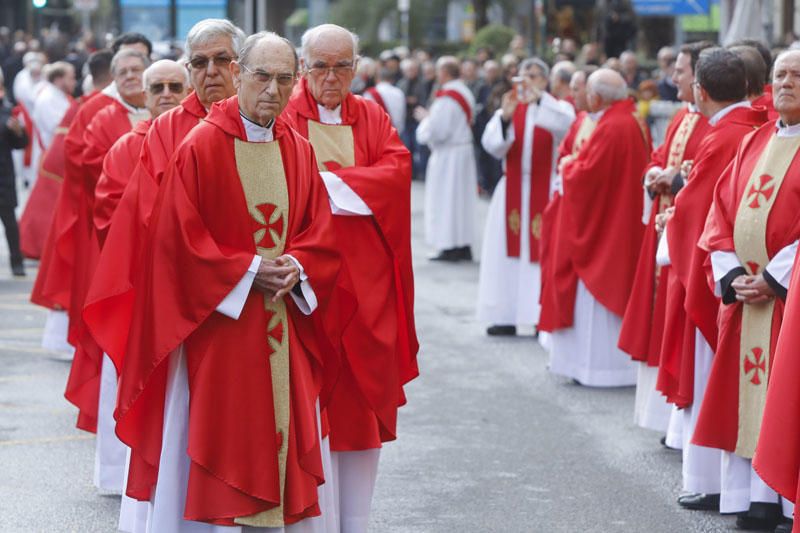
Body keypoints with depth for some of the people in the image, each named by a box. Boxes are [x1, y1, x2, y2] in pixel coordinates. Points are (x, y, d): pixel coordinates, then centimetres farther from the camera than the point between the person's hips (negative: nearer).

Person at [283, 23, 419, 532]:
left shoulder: (372, 118, 12)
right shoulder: (281, 117, 0)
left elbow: (398, 170, -4)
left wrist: (327, 180, -13)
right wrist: (357, 182, -19)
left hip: (365, 279, 4)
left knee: (363, 401, 5)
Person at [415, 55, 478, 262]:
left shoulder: (446, 98, -20)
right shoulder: (465, 93, 8)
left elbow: (435, 131, -22)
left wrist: (425, 118, -5)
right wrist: (431, 117, 16)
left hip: (448, 155, -9)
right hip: (464, 150, 9)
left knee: (445, 198, -1)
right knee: (462, 198, 12)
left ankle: (450, 247, 0)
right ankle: (464, 246, 15)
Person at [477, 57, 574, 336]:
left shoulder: (556, 107, 3)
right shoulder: (508, 109, 10)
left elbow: (566, 122, -22)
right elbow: (491, 145, -5)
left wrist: (539, 99, -35)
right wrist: (505, 117, -22)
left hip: (546, 191, -3)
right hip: (513, 191, 3)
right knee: (508, 252, 0)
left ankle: (543, 315, -6)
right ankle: (505, 316, 2)